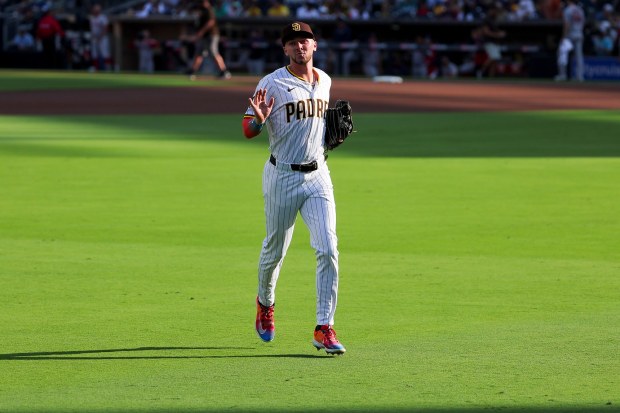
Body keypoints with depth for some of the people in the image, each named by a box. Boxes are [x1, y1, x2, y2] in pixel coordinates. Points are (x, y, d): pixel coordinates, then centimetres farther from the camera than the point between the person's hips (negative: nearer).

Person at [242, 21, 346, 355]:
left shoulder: (324, 81, 8)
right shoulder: (272, 84, -9)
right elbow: (247, 131, -11)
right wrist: (259, 120, -32)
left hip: (317, 175, 3)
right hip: (282, 177, -3)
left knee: (328, 249, -11)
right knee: (275, 249, 11)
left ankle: (324, 329, -11)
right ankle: (265, 302, 42)